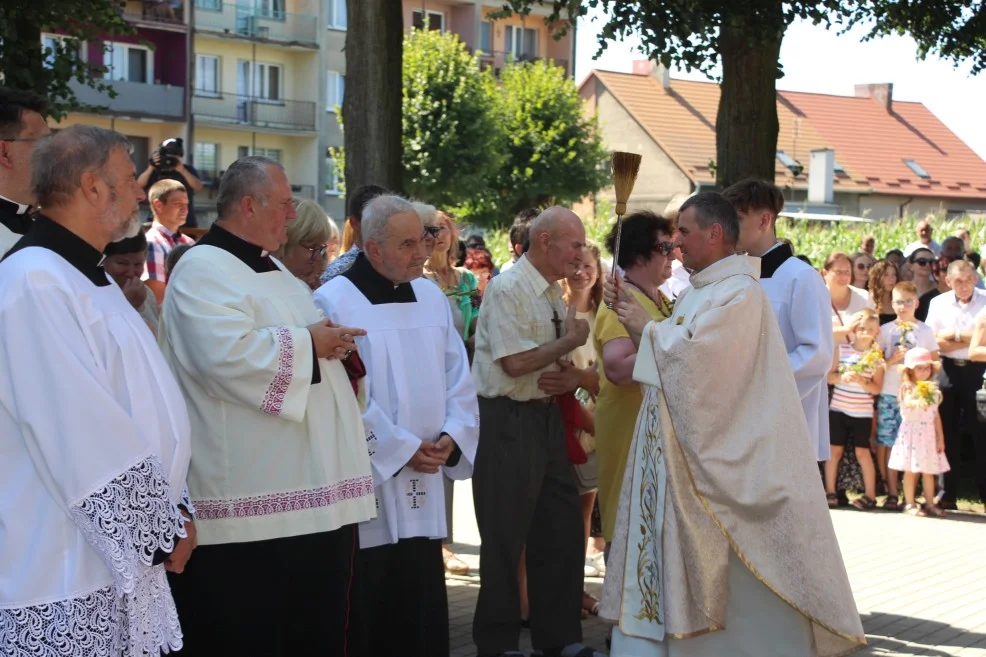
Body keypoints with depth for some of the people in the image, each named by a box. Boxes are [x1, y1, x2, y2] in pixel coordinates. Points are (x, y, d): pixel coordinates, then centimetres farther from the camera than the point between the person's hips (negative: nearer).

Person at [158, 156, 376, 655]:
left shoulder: (272, 272, 21)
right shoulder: (204, 270, -11)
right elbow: (228, 356, -27)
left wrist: (333, 344, 8)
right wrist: (307, 343, -14)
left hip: (313, 494, 10)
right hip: (251, 504, -10)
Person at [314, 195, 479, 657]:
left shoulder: (431, 298, 10)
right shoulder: (335, 301, -10)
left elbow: (459, 380, 11)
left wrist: (451, 436, -5)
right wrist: (402, 448, -12)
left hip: (423, 489, 6)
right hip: (367, 484, -5)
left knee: (423, 611, 8)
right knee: (371, 615, 1)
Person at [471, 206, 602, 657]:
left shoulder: (554, 294, 13)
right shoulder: (508, 289, -14)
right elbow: (515, 362, -22)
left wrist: (571, 378, -4)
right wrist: (569, 341, -11)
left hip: (546, 416, 9)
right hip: (508, 421, -9)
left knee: (561, 530, 12)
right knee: (505, 538, 0)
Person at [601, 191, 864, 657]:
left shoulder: (738, 293, -15)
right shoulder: (701, 290, 14)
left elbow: (689, 356, -23)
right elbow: (673, 355, 19)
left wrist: (647, 327, -8)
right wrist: (634, 317, 8)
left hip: (716, 455, -9)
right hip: (678, 450, 9)